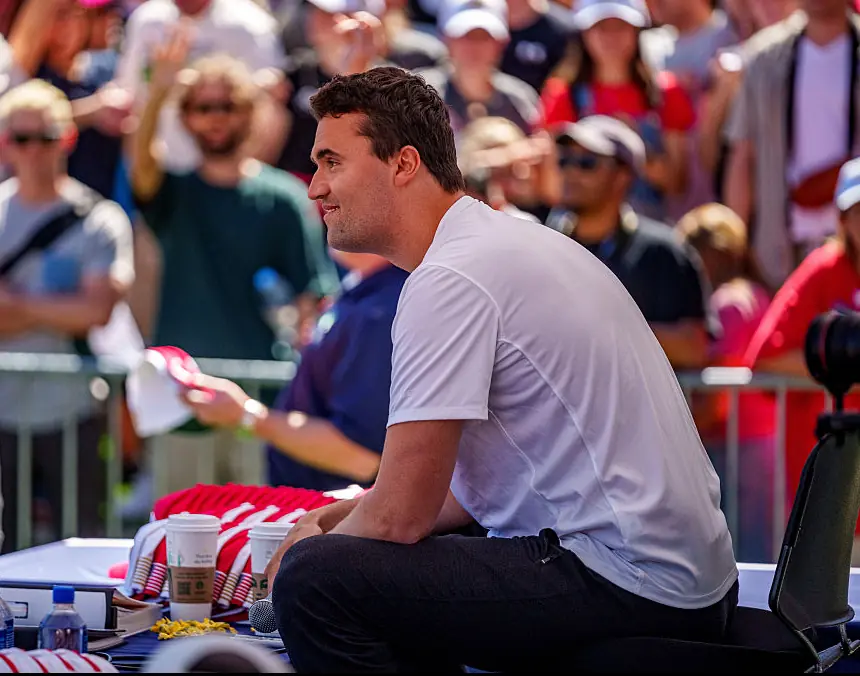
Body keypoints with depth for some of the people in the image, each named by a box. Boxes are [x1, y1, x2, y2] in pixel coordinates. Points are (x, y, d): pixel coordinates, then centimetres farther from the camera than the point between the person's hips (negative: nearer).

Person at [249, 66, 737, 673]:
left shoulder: (451, 280, -14)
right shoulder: (507, 241, 17)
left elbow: (401, 514, -15)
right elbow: (477, 482, 23)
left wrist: (316, 545, 5)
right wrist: (332, 520, 15)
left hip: (628, 587, -11)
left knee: (315, 579, -18)